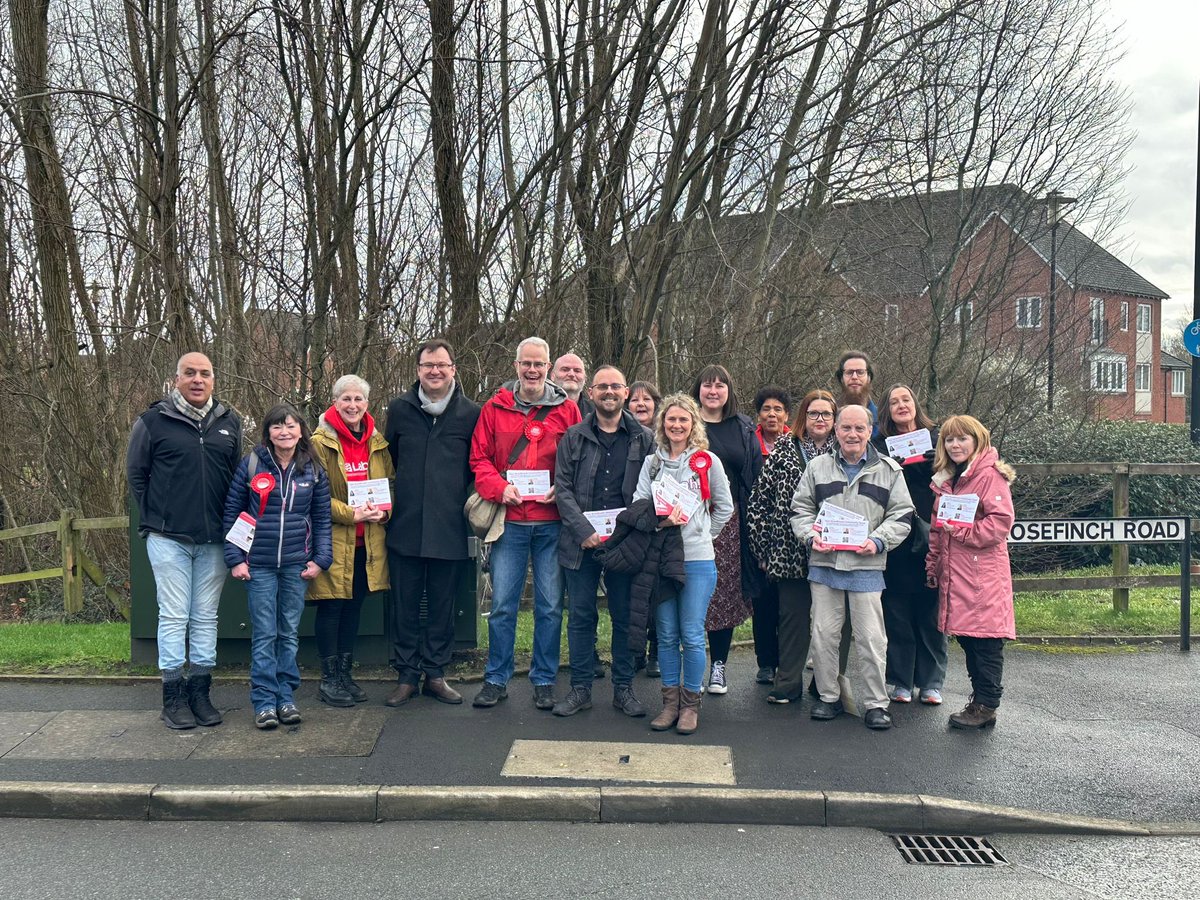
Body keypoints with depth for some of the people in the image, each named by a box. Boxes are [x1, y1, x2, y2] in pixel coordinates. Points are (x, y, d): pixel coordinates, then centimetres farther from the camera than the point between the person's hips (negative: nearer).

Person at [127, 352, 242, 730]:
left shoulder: (229, 423, 9)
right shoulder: (153, 422, -1)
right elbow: (135, 474, 6)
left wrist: (228, 522, 8)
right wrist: (156, 517, 4)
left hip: (214, 540, 3)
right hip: (169, 539, -3)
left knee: (206, 617, 9)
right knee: (174, 616, 0)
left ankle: (200, 692, 18)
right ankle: (173, 696, 9)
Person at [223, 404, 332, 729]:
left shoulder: (313, 470, 4)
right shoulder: (251, 465, -2)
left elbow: (322, 519, 8)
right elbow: (231, 512, 1)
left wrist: (320, 559, -1)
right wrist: (235, 559, -3)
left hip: (296, 564, 2)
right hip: (259, 564, -2)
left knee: (290, 633, 9)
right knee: (264, 635, 0)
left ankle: (286, 696, 18)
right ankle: (264, 700, 7)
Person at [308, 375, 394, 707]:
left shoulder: (377, 443, 11)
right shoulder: (320, 443, -6)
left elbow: (391, 483, 15)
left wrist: (384, 510, -5)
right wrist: (349, 513, -20)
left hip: (368, 540, 5)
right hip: (333, 539, -5)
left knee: (354, 605, 13)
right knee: (331, 606, 0)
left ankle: (346, 673, 24)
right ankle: (329, 679, 11)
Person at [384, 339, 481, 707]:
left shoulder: (470, 412, 0)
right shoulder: (400, 408, 5)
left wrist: (453, 493, 5)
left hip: (449, 528, -1)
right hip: (405, 527, 1)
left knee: (442, 606, 8)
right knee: (405, 605, 7)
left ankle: (435, 673, 21)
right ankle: (407, 676, 18)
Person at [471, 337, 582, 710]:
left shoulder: (567, 410, 4)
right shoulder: (495, 408, 5)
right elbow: (479, 459, 6)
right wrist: (500, 488, -11)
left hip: (552, 522, 0)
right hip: (510, 520, 0)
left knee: (550, 605, 6)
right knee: (502, 604, 4)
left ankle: (544, 681, 19)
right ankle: (496, 679, 17)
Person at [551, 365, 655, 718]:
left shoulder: (644, 439, 6)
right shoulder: (573, 437, 6)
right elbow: (562, 488, 0)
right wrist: (584, 531, -11)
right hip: (581, 542, 0)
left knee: (625, 616, 6)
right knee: (581, 616, 6)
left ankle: (623, 687, 18)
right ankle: (580, 688, 15)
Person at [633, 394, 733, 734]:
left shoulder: (707, 461, 3)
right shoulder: (652, 463, 10)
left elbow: (725, 507, 10)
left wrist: (701, 533, 5)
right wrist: (661, 520, -15)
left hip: (697, 559, -2)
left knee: (692, 636, -2)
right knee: (666, 635, 8)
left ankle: (691, 703, 11)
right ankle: (670, 702, 17)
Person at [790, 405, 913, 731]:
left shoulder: (889, 470, 5)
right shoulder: (818, 467, 9)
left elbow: (901, 515, 4)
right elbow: (800, 508, 12)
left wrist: (878, 540, -12)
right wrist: (811, 536, -5)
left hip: (866, 566, -2)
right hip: (824, 562, 2)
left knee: (871, 636, -1)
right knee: (823, 633, 7)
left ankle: (876, 703, 10)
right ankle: (828, 697, 20)